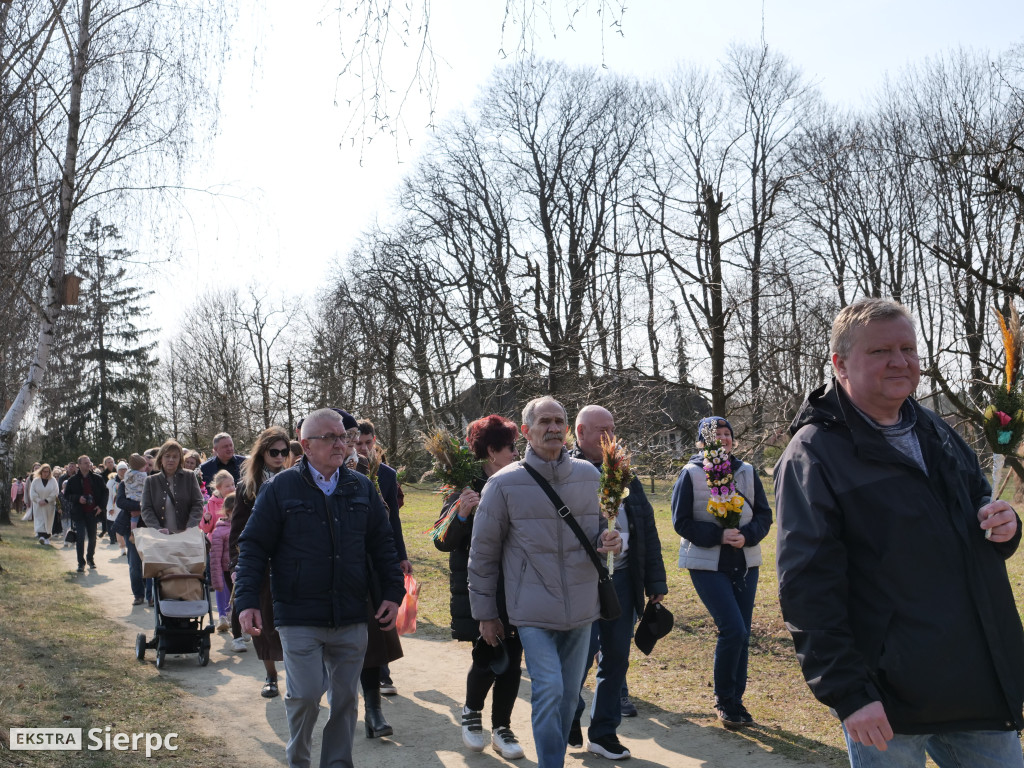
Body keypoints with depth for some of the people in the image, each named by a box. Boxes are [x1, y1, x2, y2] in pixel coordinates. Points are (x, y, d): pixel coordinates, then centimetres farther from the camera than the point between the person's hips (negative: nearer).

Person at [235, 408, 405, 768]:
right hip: (299, 618, -3)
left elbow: (382, 544, 11)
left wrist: (393, 593, 5)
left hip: (351, 619, 3)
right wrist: (247, 601, -9)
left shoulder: (362, 488, 7)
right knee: (305, 695, -2)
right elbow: (253, 546, -2)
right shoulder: (281, 488, -4)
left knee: (345, 697, 10)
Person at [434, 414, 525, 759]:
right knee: (487, 661, -3)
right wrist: (461, 514, -28)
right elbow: (444, 542, -12)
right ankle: (471, 712, 27)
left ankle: (502, 728, 23)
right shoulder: (469, 488, -9)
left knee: (511, 662, 6)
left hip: (517, 592, 4)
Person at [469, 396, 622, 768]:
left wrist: (610, 539, -11)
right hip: (533, 610, -4)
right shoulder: (504, 484, -8)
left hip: (580, 608, 4)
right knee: (549, 689, -12)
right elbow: (483, 553, -1)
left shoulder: (589, 476, 2)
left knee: (569, 694, 14)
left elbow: (608, 526, 14)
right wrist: (485, 613, 2)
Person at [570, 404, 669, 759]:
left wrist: (656, 582, 11)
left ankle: (603, 732, 24)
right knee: (581, 653, -4)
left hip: (622, 578, 5)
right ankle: (569, 714, 25)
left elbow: (648, 531, 14)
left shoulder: (625, 475, 12)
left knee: (616, 657, 10)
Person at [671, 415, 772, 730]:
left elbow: (764, 515, 7)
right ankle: (724, 700, 6)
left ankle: (735, 701, 23)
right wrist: (718, 535, -19)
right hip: (707, 565, -4)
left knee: (742, 635, 8)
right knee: (733, 630, -14)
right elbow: (681, 521, -7)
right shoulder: (691, 474, -4)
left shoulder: (747, 472, 7)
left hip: (745, 564, 5)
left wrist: (746, 536, -13)